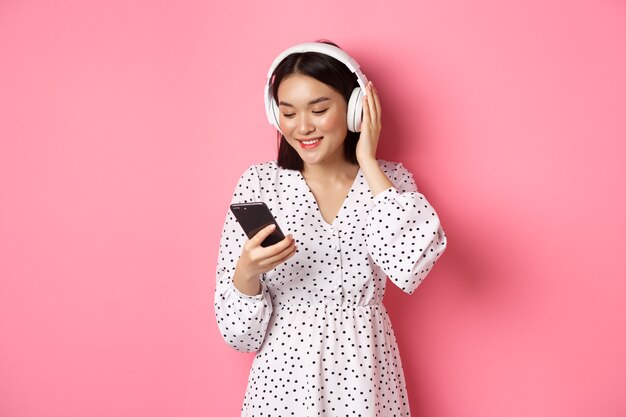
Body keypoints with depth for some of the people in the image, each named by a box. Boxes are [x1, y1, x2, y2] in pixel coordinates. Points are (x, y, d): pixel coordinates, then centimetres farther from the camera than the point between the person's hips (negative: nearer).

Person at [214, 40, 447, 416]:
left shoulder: (389, 179, -3)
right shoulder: (259, 183, -7)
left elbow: (411, 267, -24)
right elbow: (238, 330, -5)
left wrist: (367, 162, -16)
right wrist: (247, 271, -27)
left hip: (365, 375, 1)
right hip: (285, 375, 0)